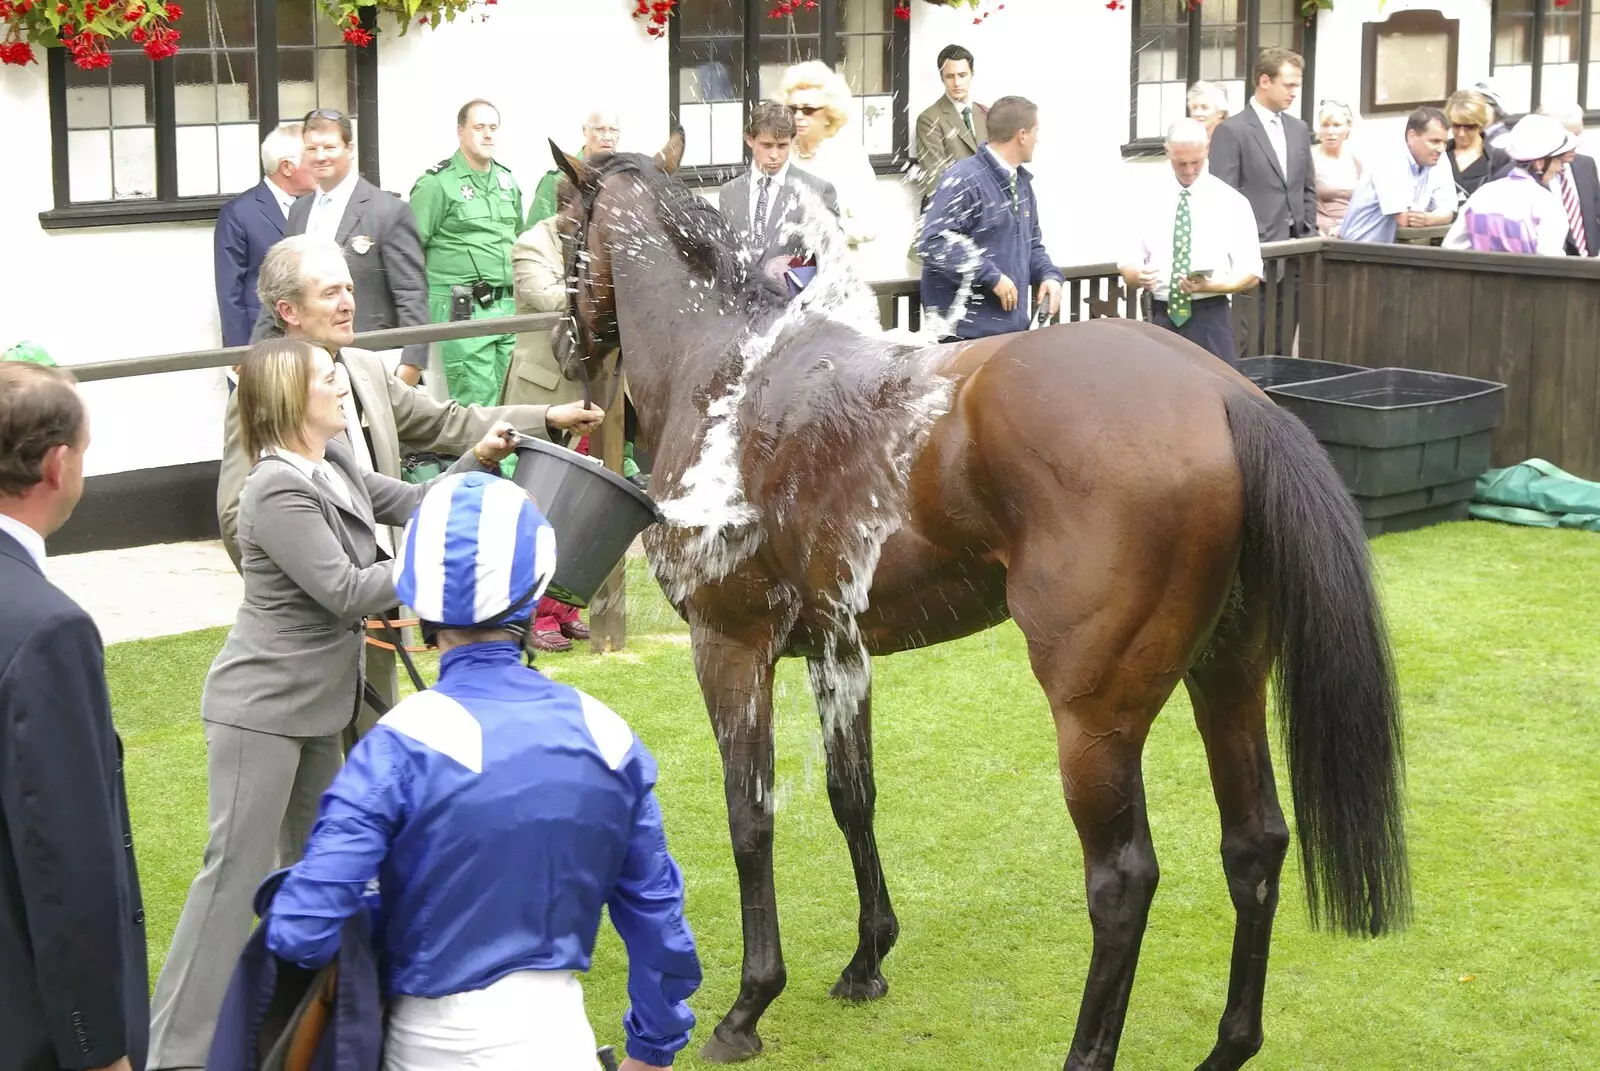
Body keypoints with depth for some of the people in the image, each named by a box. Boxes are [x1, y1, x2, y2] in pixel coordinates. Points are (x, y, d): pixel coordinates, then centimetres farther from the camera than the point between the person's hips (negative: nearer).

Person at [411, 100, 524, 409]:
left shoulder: (507, 180, 15)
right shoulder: (437, 183, -6)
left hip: (507, 304, 7)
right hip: (462, 310, -7)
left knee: (503, 402, 8)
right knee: (475, 404, -9)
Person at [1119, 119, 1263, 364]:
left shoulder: (1231, 203, 1)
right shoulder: (1151, 202, 8)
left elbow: (1251, 274, 0)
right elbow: (1127, 264, 10)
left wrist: (1211, 285, -19)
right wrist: (1138, 275, -14)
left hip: (1209, 318, -2)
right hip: (1162, 318, 2)